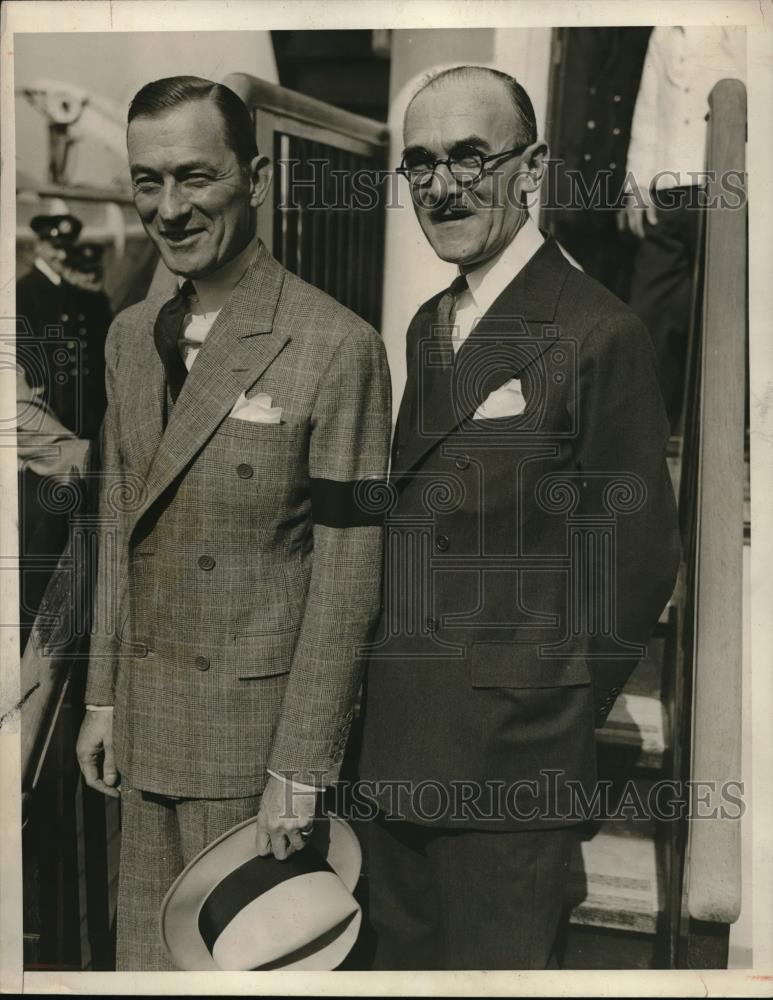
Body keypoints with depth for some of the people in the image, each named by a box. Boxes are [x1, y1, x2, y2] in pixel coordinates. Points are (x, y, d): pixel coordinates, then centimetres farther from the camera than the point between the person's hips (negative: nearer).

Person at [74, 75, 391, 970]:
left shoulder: (336, 348, -15)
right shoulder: (131, 335, 7)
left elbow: (347, 577, -14)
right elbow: (122, 527, 12)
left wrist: (301, 765, -13)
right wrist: (101, 698, 13)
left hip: (257, 728, -6)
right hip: (146, 724, 6)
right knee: (147, 948, 18)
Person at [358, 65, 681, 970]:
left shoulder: (599, 336, -15)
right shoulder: (428, 327, 9)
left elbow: (637, 559, -11)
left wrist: (551, 720, -3)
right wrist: (392, 683, 8)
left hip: (508, 760, -7)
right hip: (398, 749, 7)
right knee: (405, 954, 22)